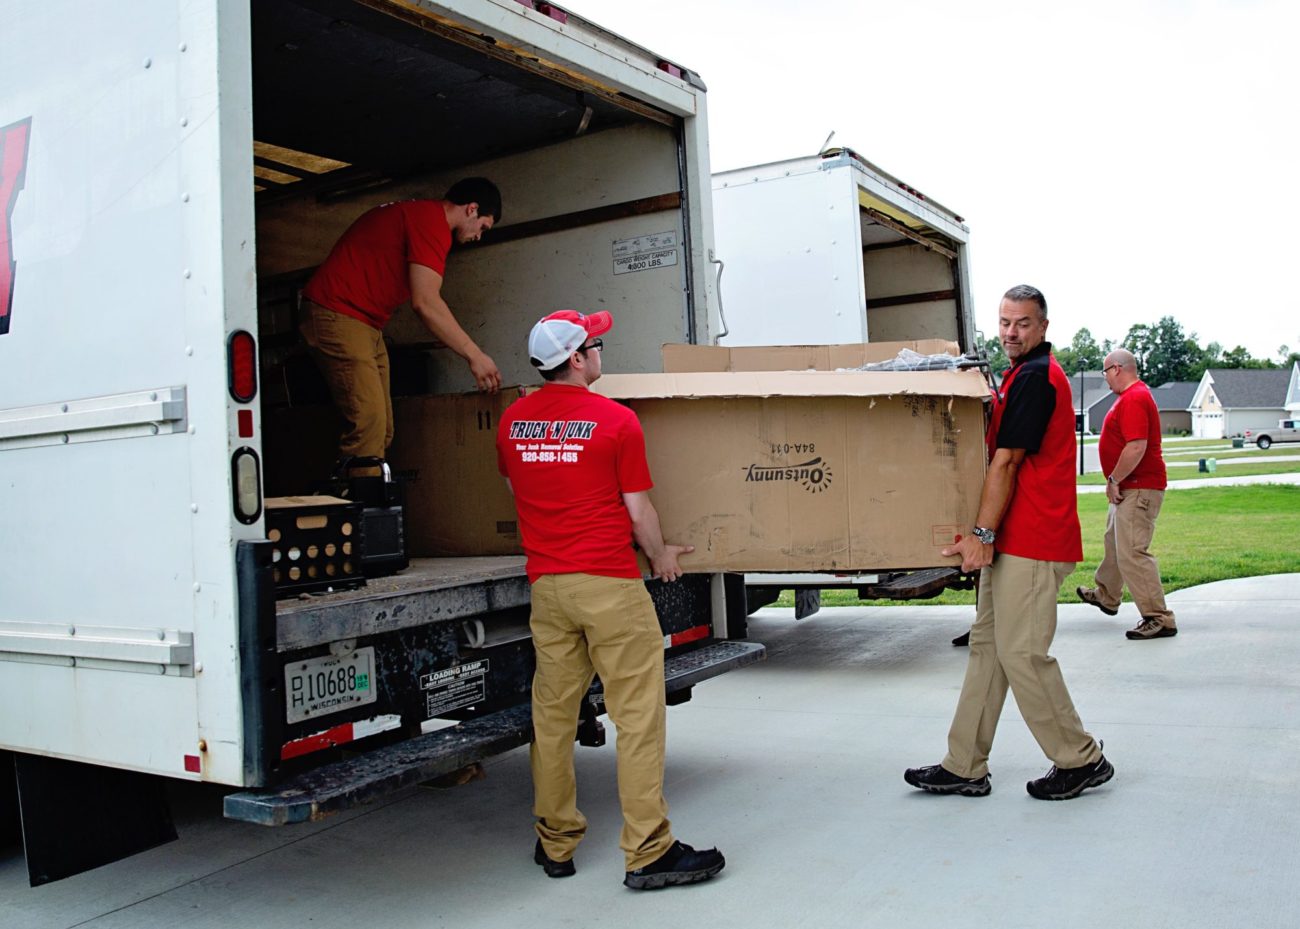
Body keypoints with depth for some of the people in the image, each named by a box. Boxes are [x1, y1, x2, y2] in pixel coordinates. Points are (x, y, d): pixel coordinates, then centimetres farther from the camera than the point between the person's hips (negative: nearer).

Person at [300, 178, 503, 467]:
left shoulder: (416, 213, 19)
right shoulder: (432, 220, -13)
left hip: (366, 324, 11)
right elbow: (425, 302, -20)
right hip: (338, 315, -11)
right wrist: (474, 355, -16)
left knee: (382, 432, 4)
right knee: (368, 424, -19)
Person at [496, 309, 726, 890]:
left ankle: (555, 845, 23)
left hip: (545, 582, 6)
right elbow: (639, 511, -4)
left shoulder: (513, 421, 7)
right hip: (609, 583, -6)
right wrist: (660, 556, 13)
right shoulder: (615, 419, -8)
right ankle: (647, 853, 2)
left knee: (553, 713, 13)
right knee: (638, 715, 0)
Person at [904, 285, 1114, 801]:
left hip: (1031, 543, -10)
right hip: (1013, 540, 10)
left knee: (1022, 653, -5)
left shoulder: (1034, 377, -13)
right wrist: (987, 536, 17)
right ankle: (965, 768, 16)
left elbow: (1006, 463, -17)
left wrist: (982, 534, -18)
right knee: (987, 646, 10)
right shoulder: (1026, 374, 19)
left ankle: (1081, 761, 11)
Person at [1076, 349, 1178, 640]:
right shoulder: (1133, 395, 17)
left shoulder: (1134, 399, -19)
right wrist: (1116, 481, 19)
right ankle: (1107, 596, 42)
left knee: (1132, 553, -12)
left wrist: (1114, 480, -21)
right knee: (1114, 542, 25)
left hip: (1138, 489, -12)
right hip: (1130, 488, 12)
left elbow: (1137, 447, -29)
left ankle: (1159, 619, -8)